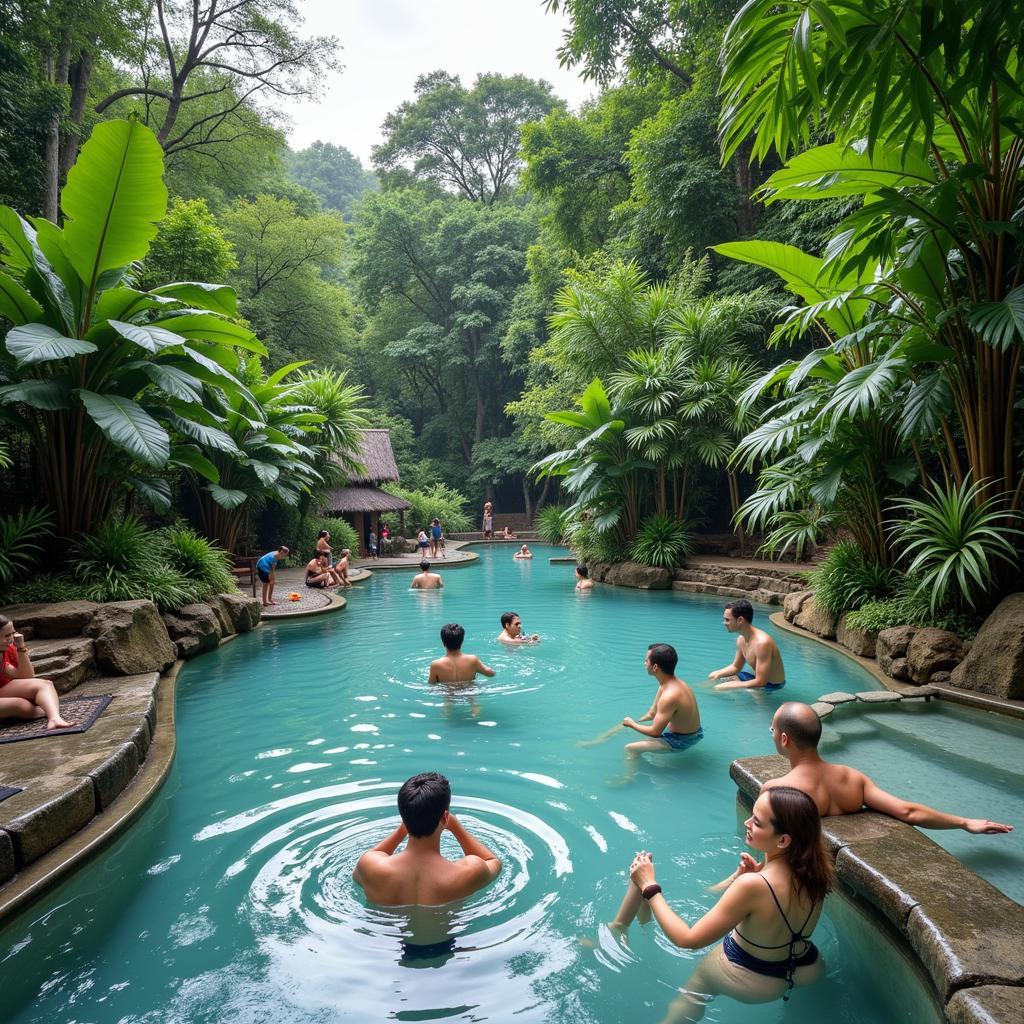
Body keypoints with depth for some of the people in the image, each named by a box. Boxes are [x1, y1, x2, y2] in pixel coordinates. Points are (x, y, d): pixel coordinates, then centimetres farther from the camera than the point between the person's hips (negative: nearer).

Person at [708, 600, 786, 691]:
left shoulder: (762, 642, -30)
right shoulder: (741, 639, -2)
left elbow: (760, 682, -29)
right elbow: (736, 667, 15)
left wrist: (730, 686, -24)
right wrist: (718, 673, -5)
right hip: (756, 678, 9)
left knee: (719, 689, -17)